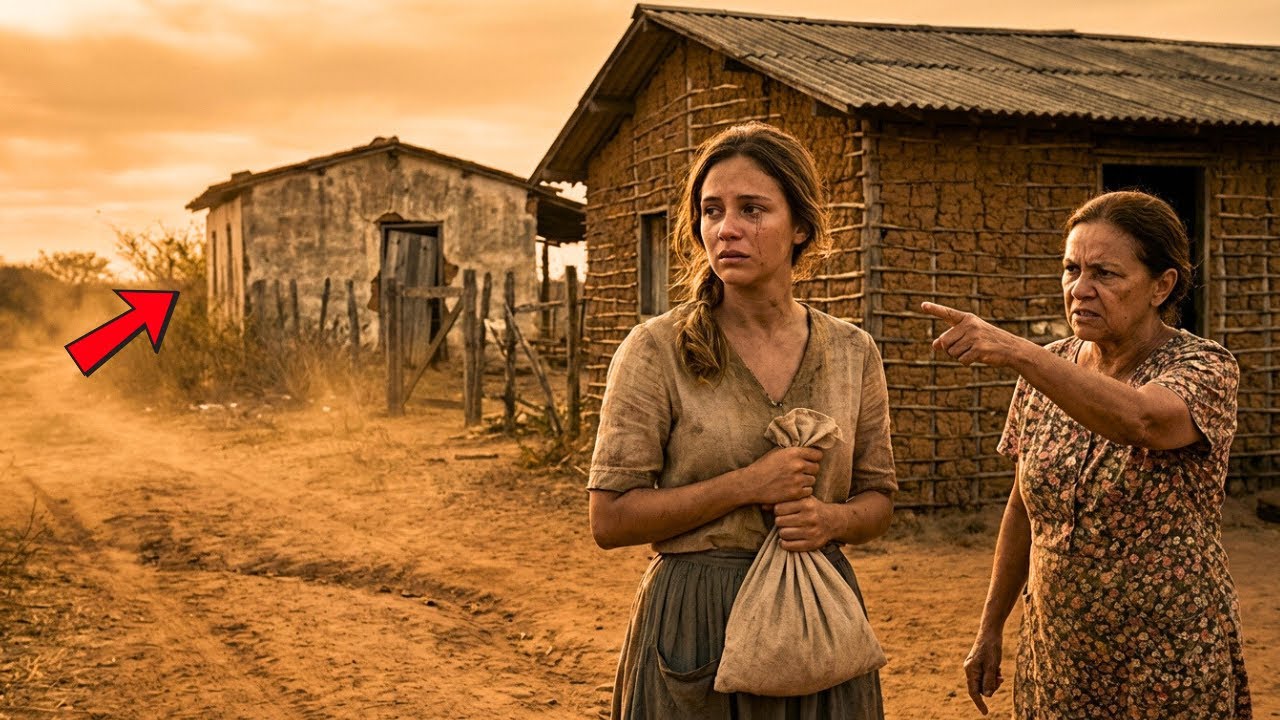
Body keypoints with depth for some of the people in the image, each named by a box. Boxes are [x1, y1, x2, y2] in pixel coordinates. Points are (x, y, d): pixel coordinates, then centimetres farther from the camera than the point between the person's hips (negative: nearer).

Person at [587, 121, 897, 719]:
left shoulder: (852, 352, 2)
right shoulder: (656, 350, -9)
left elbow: (878, 500, 11)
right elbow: (609, 520, -11)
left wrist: (832, 519, -12)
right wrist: (745, 486, -19)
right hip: (695, 625, -3)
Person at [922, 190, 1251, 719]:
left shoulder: (1205, 369, -13)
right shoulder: (1047, 371, 1)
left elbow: (1140, 420, -37)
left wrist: (1016, 352, -47)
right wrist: (990, 629, 10)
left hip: (1167, 666, -4)